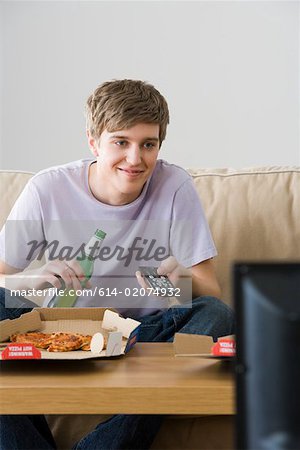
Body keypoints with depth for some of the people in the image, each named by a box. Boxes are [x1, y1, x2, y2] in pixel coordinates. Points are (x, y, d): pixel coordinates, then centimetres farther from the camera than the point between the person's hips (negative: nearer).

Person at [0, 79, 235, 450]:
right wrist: (36, 279, -27)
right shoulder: (47, 189, -7)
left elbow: (212, 294, -7)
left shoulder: (174, 187, -8)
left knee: (218, 316, -28)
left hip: (146, 331, 1)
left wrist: (184, 280, -31)